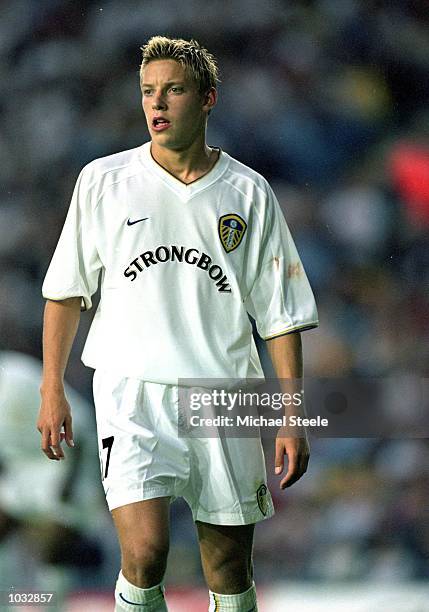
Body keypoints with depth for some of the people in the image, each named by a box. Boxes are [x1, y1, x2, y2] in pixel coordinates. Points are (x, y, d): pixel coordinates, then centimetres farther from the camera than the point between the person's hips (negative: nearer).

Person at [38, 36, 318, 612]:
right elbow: (66, 289, 11)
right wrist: (52, 390, 5)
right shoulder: (103, 181, 3)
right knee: (144, 553, -20)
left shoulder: (249, 193, 4)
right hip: (132, 391, -1)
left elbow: (281, 313, 6)